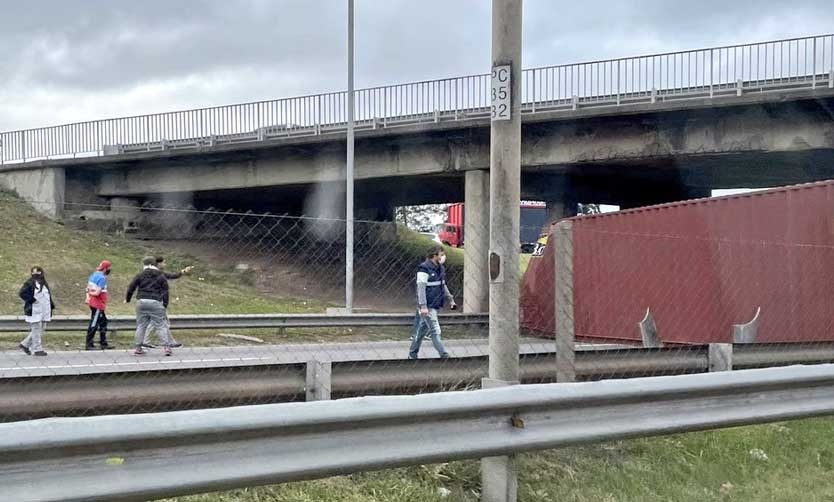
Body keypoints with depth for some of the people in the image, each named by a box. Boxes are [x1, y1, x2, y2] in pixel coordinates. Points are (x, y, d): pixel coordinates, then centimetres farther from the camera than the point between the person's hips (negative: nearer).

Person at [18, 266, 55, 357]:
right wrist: (32, 300, -20)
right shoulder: (29, 283, -6)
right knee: (36, 330, -4)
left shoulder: (44, 284, 17)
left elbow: (48, 295, 25)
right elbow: (22, 293, -15)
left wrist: (51, 305, 12)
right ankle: (37, 349, 2)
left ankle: (25, 345, 23)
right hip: (34, 312, -8)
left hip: (44, 311, 8)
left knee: (40, 331, 11)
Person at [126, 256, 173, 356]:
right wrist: (165, 304, 8)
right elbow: (165, 291, 5)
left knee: (141, 326, 9)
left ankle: (138, 348, 11)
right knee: (160, 326, 0)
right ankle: (166, 347, -9)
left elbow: (131, 287, 8)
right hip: (156, 303, -1)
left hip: (142, 302, 1)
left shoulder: (140, 275, 7)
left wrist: (127, 299, 21)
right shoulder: (161, 276, 7)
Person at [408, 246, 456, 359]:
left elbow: (443, 286, 25)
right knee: (435, 331, -8)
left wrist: (450, 299, 20)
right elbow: (421, 288, -17)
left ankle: (412, 354, 23)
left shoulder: (440, 269, 13)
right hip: (427, 307, -9)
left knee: (423, 329, 14)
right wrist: (423, 306, -22)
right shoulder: (424, 269, -14)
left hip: (435, 305, 9)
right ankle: (443, 355, -8)